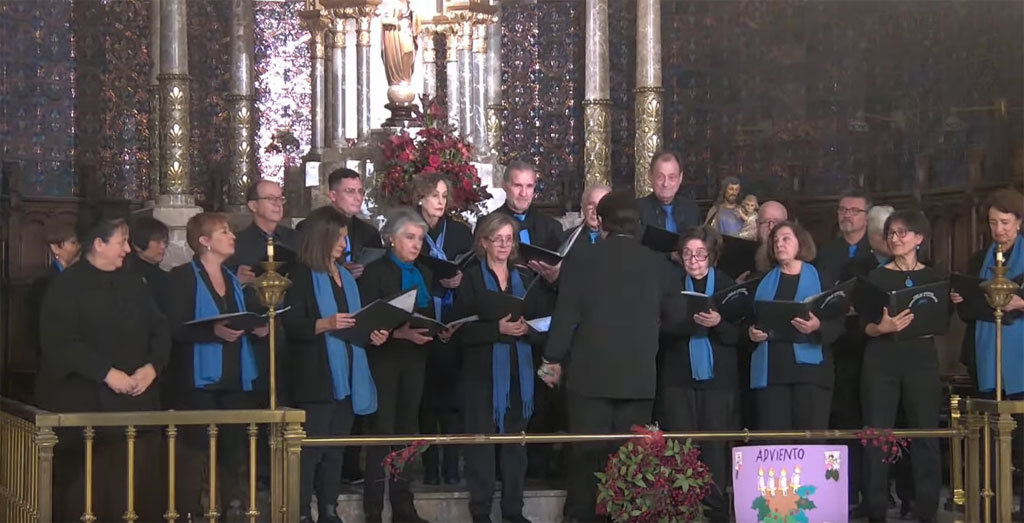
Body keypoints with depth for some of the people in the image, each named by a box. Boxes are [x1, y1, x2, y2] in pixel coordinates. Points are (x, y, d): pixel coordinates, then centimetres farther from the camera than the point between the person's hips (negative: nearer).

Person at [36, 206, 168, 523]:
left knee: (139, 491, -1)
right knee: (88, 495, -5)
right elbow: (61, 343, -13)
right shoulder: (67, 286, -3)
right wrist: (107, 373, -18)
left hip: (137, 403, 5)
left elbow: (160, 332, 12)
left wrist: (151, 368, -7)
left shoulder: (133, 286, 15)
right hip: (85, 405, -5)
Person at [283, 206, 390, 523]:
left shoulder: (346, 276, 16)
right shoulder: (302, 276, -5)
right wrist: (324, 324, -27)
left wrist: (372, 334, 5)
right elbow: (291, 325, -14)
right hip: (316, 377, -7)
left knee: (336, 448, 10)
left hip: (346, 375, 7)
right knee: (310, 447, -7)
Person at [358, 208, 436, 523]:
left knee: (407, 431, 7)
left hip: (414, 361, 6)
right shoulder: (375, 272, -4)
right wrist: (401, 332, -24)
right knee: (382, 432, -5)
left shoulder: (424, 274, 15)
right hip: (384, 360, -6)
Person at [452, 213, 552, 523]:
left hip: (519, 370, 4)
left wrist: (527, 329, -11)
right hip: (484, 369, -4)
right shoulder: (471, 279, 0)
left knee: (515, 438, 5)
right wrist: (497, 328, -20)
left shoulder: (526, 279, 13)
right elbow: (462, 328, -8)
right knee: (482, 437, -2)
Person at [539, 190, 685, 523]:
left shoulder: (581, 262, -4)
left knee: (588, 453, 3)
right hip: (639, 376, 1)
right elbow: (676, 315, 9)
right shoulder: (658, 265, 0)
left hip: (591, 374, -1)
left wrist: (553, 359, 7)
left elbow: (565, 317, -3)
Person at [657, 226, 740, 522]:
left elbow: (738, 335, -1)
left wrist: (718, 324, -20)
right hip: (678, 378, 1)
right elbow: (657, 331, 4)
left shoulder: (728, 286, 5)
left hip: (718, 378, -1)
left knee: (715, 448, -3)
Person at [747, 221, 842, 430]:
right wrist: (751, 332, -5)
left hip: (809, 367, -2)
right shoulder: (763, 282, 18)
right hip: (770, 371, 2)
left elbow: (838, 323, 2)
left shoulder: (820, 278, 8)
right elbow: (747, 320, 17)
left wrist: (818, 327, -18)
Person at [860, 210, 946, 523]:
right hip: (882, 363, -1)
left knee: (925, 436, 1)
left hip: (922, 361, 1)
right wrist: (883, 327, -23)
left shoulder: (933, 277, 9)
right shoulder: (877, 277, 4)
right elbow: (866, 327, -2)